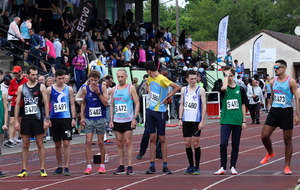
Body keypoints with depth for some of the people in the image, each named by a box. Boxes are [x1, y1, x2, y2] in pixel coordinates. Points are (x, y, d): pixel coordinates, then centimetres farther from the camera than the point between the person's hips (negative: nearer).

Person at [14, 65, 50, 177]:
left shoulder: (41, 87, 1)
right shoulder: (21, 88, 6)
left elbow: (46, 103, -1)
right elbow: (17, 104, 8)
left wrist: (47, 119, -8)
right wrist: (16, 121, 2)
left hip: (37, 119, -2)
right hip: (25, 119, 2)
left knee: (40, 144, 0)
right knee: (25, 145, 4)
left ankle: (42, 169, 4)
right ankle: (24, 170, 8)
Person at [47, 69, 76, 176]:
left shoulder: (69, 89, 5)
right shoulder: (50, 90, 4)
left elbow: (72, 104, 7)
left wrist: (74, 118, -1)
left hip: (66, 118, -1)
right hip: (54, 119, 1)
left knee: (66, 143, -8)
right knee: (57, 144, 7)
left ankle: (66, 167, -7)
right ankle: (59, 167, 15)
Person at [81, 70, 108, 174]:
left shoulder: (102, 88, -2)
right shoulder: (85, 89, 2)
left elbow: (106, 103, -7)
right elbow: (83, 103, 12)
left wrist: (98, 93, -16)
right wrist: (82, 117, 4)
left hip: (100, 119, -1)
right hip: (89, 119, 1)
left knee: (100, 142, 5)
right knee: (88, 141, -7)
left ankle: (102, 165, 17)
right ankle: (88, 166, -4)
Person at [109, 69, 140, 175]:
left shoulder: (131, 88, -1)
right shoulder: (114, 89, 11)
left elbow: (137, 103, -3)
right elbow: (112, 105, 15)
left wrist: (135, 118, -13)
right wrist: (111, 120, 7)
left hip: (128, 120, -4)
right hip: (117, 121, 4)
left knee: (128, 143, -6)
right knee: (119, 143, 6)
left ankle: (130, 166, -4)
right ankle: (121, 166, 10)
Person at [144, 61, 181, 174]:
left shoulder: (162, 79, -15)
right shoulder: (150, 78, 9)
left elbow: (178, 87, -19)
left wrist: (167, 97, -13)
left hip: (160, 111, -7)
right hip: (151, 110, 7)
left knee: (162, 139, -1)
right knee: (152, 138, 6)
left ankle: (165, 166, 6)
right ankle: (152, 166, 8)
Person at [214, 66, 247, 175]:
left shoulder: (240, 89, 7)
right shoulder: (224, 89, 1)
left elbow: (243, 106, 10)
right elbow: (224, 88, -26)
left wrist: (244, 121, 7)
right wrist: (226, 75, -14)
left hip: (237, 121, 2)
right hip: (226, 120, -2)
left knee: (235, 145, 6)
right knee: (223, 144, -11)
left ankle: (233, 167, 15)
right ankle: (223, 167, -2)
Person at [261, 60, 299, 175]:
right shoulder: (273, 82, 8)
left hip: (286, 111, -4)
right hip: (274, 111, 4)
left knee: (288, 140, 2)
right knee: (264, 135, -5)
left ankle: (287, 167, 10)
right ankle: (270, 153, 25)